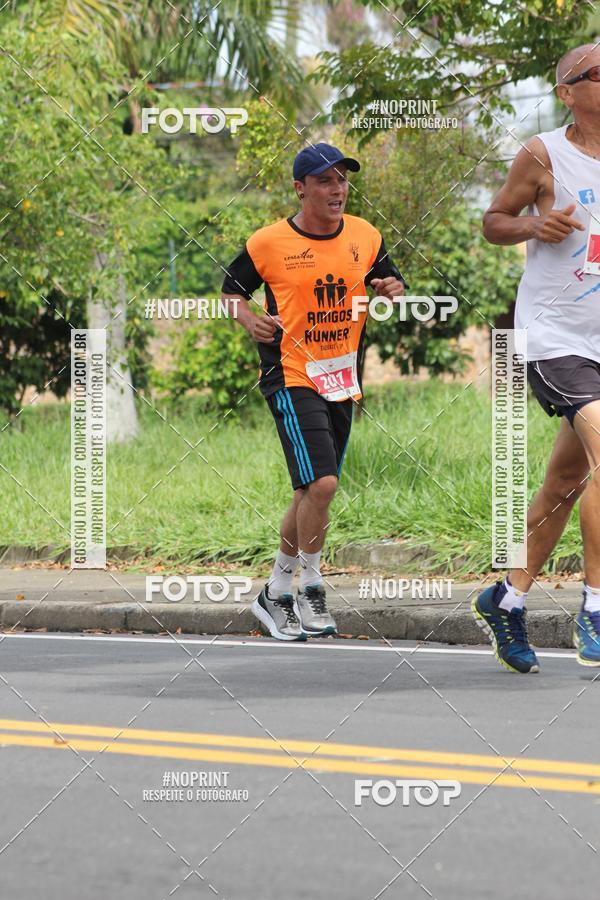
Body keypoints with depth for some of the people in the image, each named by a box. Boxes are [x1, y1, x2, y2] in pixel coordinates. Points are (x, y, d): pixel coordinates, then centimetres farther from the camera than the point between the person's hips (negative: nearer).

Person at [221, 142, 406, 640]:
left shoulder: (365, 236, 4)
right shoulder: (269, 243, -7)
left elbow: (391, 281, 18)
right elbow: (232, 287, 8)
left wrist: (392, 290, -5)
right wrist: (250, 320, -11)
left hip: (343, 383, 5)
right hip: (292, 376, -5)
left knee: (310, 494, 12)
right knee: (321, 484, -20)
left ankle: (275, 595, 27)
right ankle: (311, 589, -3)